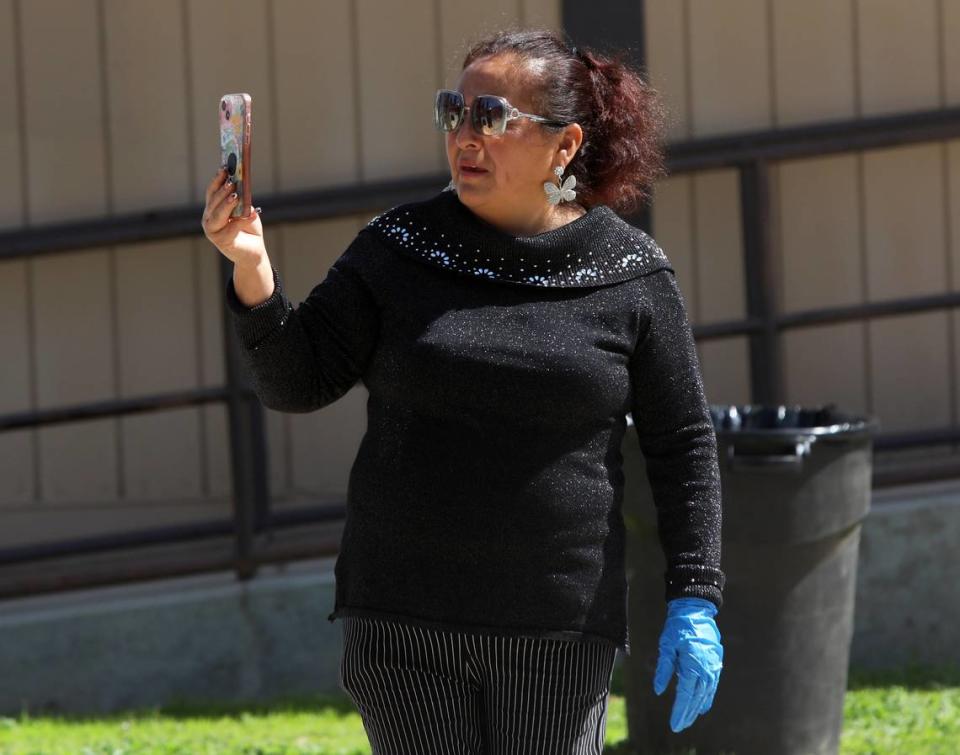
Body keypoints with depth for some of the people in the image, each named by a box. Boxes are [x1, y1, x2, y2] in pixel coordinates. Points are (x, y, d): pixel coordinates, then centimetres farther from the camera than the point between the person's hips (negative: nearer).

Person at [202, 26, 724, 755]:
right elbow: (296, 382, -3)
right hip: (405, 625, 1)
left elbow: (682, 445, 3)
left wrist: (695, 603, -4)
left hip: (557, 634, -1)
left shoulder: (631, 276, -1)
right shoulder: (400, 251, 1)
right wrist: (253, 271, -20)